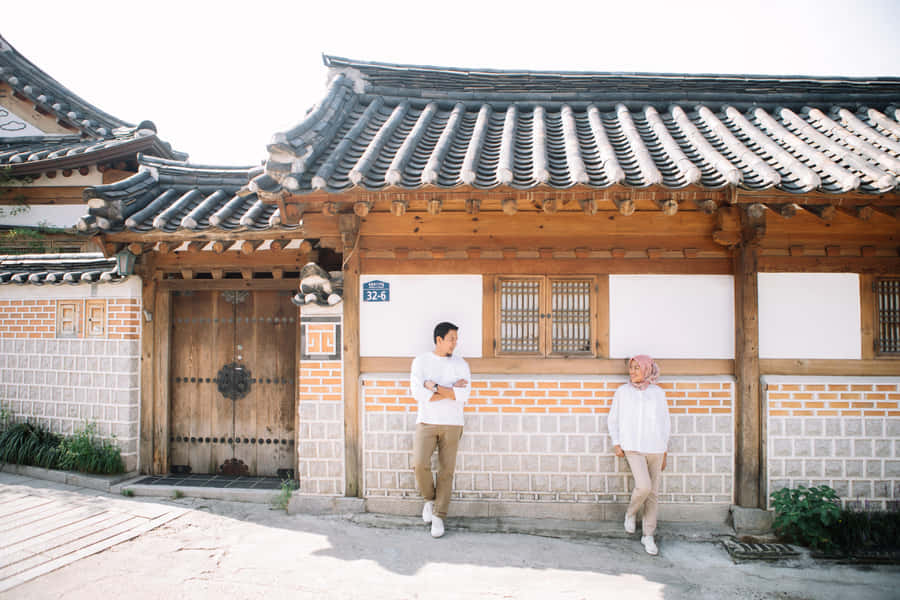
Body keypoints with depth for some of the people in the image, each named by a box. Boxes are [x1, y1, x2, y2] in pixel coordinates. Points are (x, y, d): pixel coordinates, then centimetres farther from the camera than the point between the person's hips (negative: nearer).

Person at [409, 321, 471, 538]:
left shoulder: (461, 364, 4)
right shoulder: (421, 361, 1)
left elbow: (463, 395, -11)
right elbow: (418, 394, -12)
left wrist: (434, 386, -14)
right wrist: (451, 391, -11)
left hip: (452, 424, 1)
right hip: (426, 422, -1)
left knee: (446, 471, 2)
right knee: (420, 464, -16)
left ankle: (439, 516, 14)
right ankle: (430, 499, 12)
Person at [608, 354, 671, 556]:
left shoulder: (658, 393, 5)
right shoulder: (622, 392, 2)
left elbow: (665, 422, 11)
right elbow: (613, 419, 9)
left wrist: (665, 452, 11)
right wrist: (616, 443, 0)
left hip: (655, 448, 2)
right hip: (633, 447, -2)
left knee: (653, 493, 6)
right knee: (643, 486, -19)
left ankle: (648, 535, 18)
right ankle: (631, 512, 12)